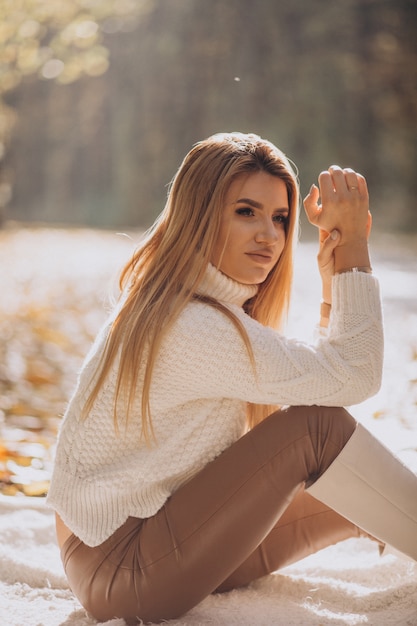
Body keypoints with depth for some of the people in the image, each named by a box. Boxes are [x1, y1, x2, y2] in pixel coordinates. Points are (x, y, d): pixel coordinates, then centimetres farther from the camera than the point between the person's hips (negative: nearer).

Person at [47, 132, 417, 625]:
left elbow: (323, 371, 9)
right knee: (314, 425, -19)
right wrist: (354, 245, -17)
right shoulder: (192, 327, -25)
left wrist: (332, 274, 0)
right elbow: (352, 375, -23)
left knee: (361, 498, 7)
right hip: (120, 575, -10)